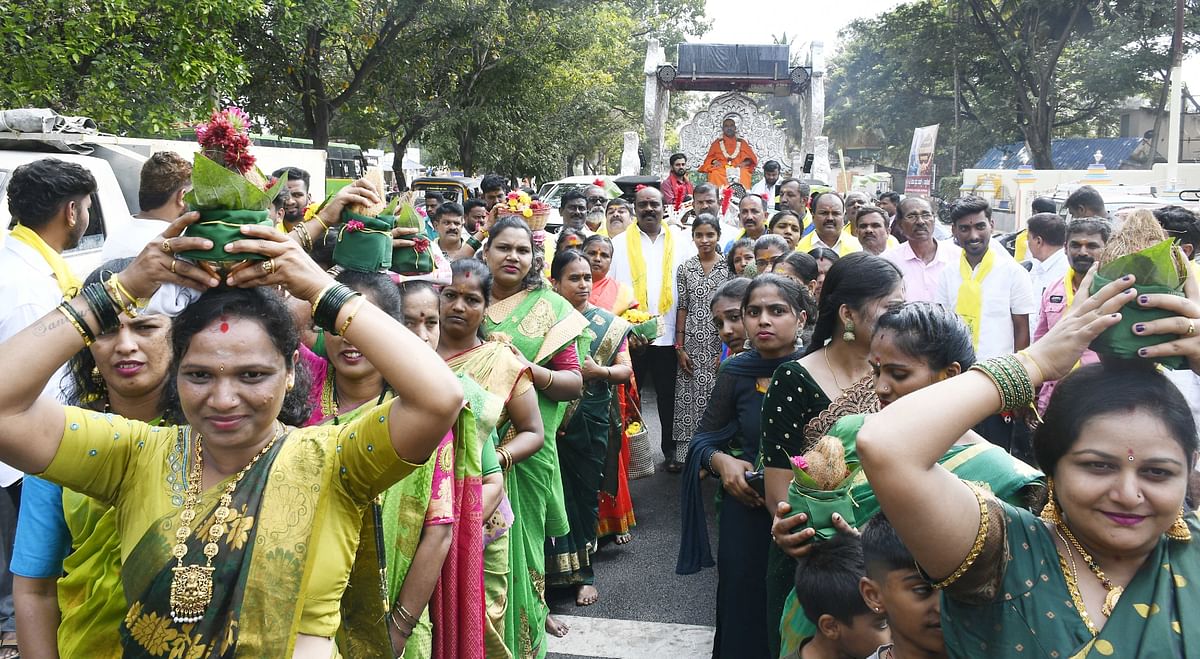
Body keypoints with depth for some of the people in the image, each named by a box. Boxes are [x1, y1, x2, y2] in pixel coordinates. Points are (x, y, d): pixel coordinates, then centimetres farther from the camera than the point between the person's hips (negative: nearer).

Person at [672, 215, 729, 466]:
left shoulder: (728, 267, 0)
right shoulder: (685, 268, 6)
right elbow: (682, 308, 6)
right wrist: (679, 346, 0)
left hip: (719, 342, -2)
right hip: (691, 342, 2)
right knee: (688, 395, 2)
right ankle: (687, 452, 10)